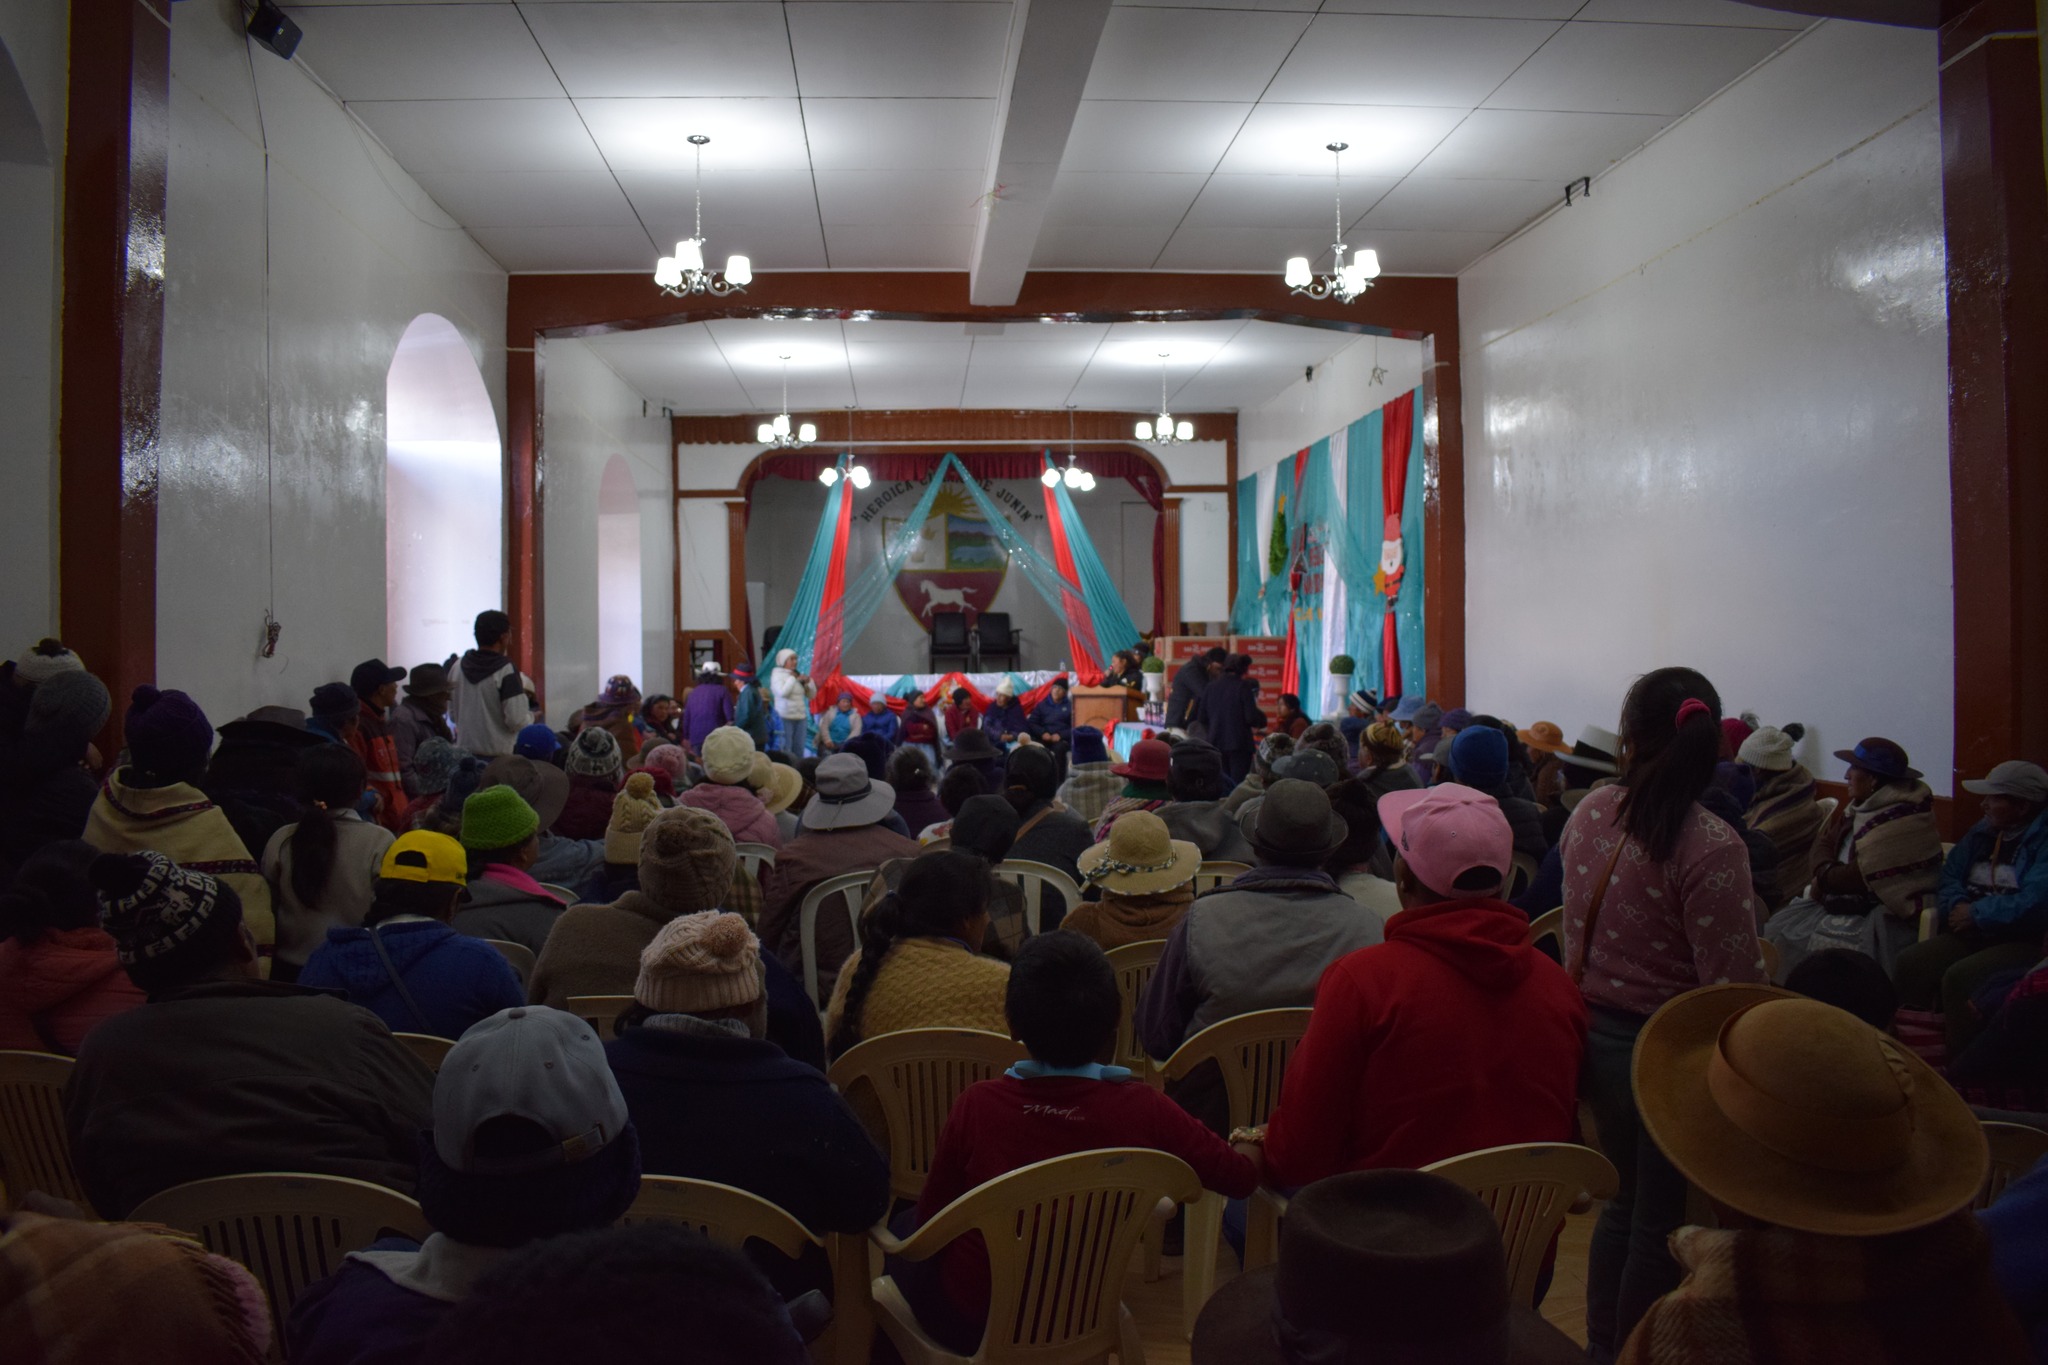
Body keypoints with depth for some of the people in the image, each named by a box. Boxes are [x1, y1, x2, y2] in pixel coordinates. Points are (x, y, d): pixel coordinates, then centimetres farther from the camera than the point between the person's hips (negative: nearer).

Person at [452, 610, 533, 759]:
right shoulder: (506, 670, -13)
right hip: (499, 756, -6)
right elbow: (517, 720, -16)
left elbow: (453, 713, 14)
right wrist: (531, 717, 4)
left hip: (465, 752, 6)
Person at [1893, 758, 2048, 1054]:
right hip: (1974, 934, 7)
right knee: (1909, 964, -17)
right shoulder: (1985, 830, 14)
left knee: (1958, 979, -30)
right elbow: (1949, 876, 15)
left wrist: (1975, 914, -12)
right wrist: (1958, 906, -7)